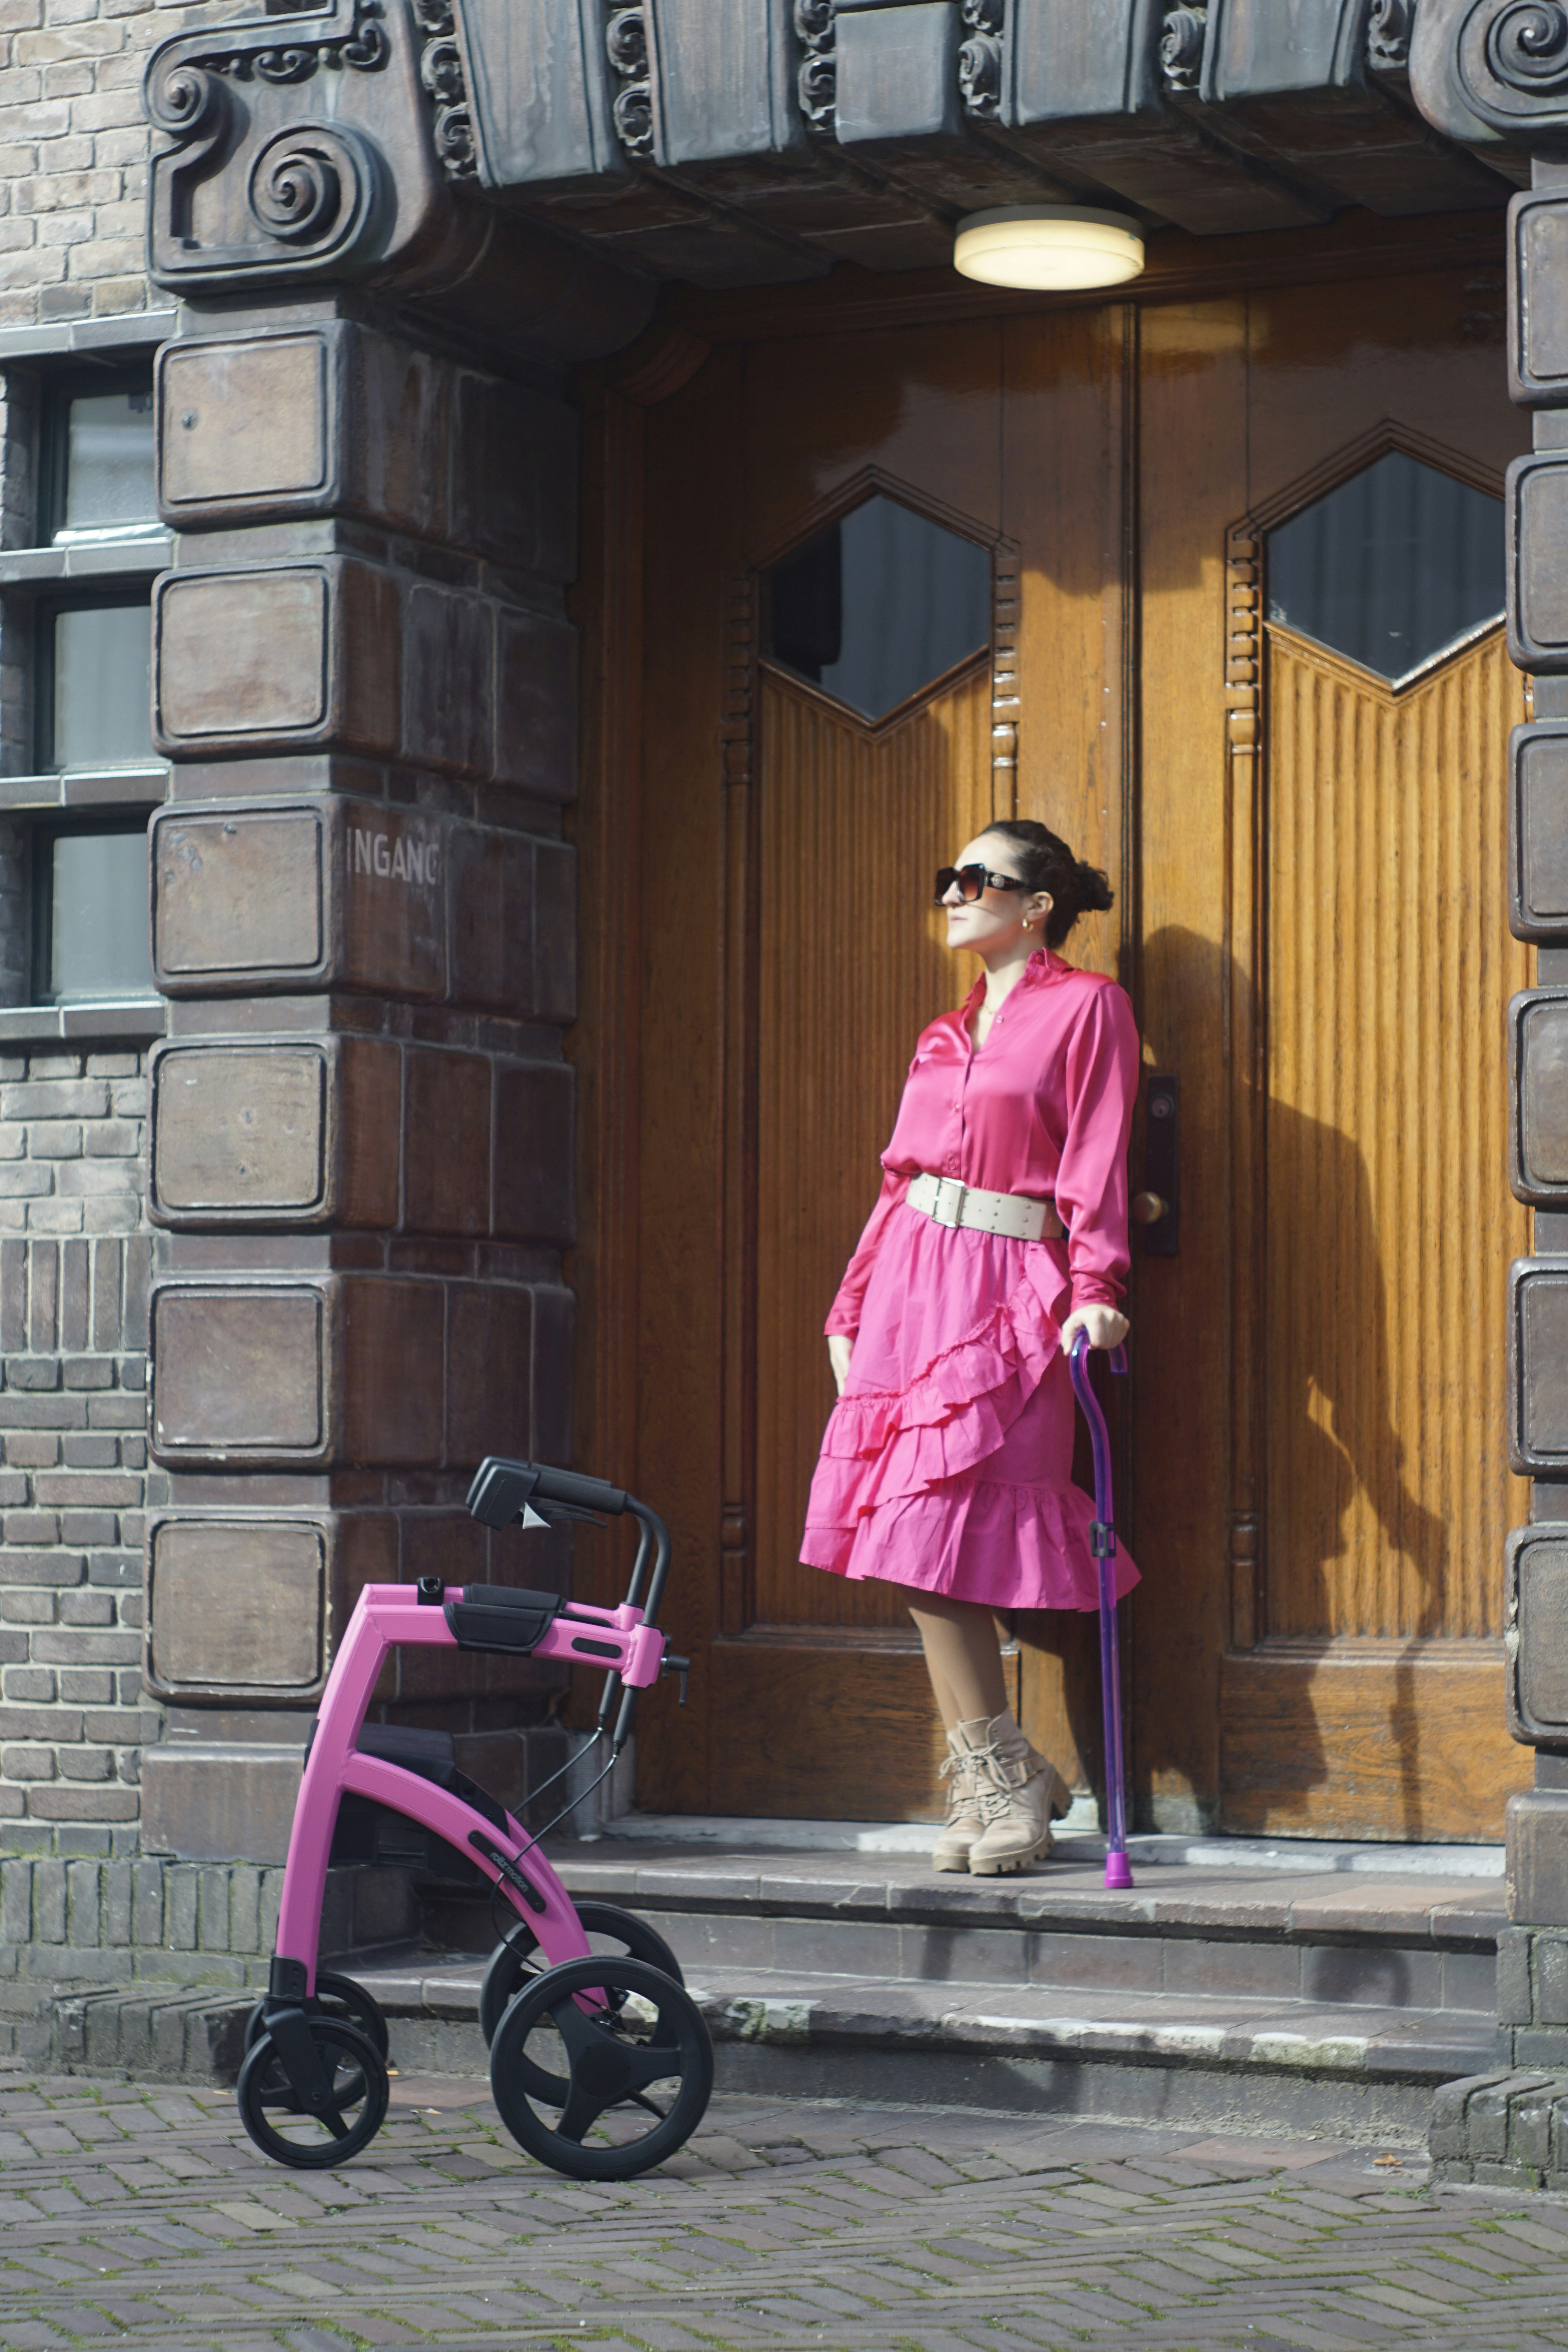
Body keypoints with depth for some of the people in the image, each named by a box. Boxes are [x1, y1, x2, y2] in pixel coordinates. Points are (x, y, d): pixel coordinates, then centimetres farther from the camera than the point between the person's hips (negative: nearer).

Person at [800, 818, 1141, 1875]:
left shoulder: (1087, 1006, 1)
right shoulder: (945, 1035, 20)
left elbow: (1096, 1162, -8)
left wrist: (1095, 1288, -19)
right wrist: (852, 1308, 17)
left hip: (1012, 1288, -6)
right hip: (912, 1277, 7)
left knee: (943, 1532, -11)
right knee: (919, 1543, 0)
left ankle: (999, 1778, 1)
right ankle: (1003, 1775, 9)